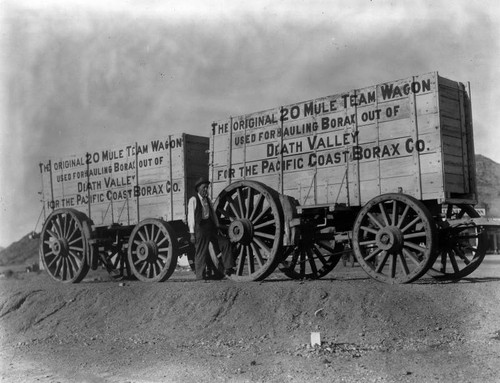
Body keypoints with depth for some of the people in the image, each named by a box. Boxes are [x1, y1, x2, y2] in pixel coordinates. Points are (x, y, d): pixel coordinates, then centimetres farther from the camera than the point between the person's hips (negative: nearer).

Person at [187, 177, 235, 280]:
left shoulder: (207, 200, 15)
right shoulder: (193, 200, -5)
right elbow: (191, 217, -9)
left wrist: (217, 227, 10)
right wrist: (192, 233, -13)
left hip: (210, 226, 7)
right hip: (200, 226, -7)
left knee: (225, 243, 0)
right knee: (201, 252, -3)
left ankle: (228, 268, 3)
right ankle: (200, 275, 7)